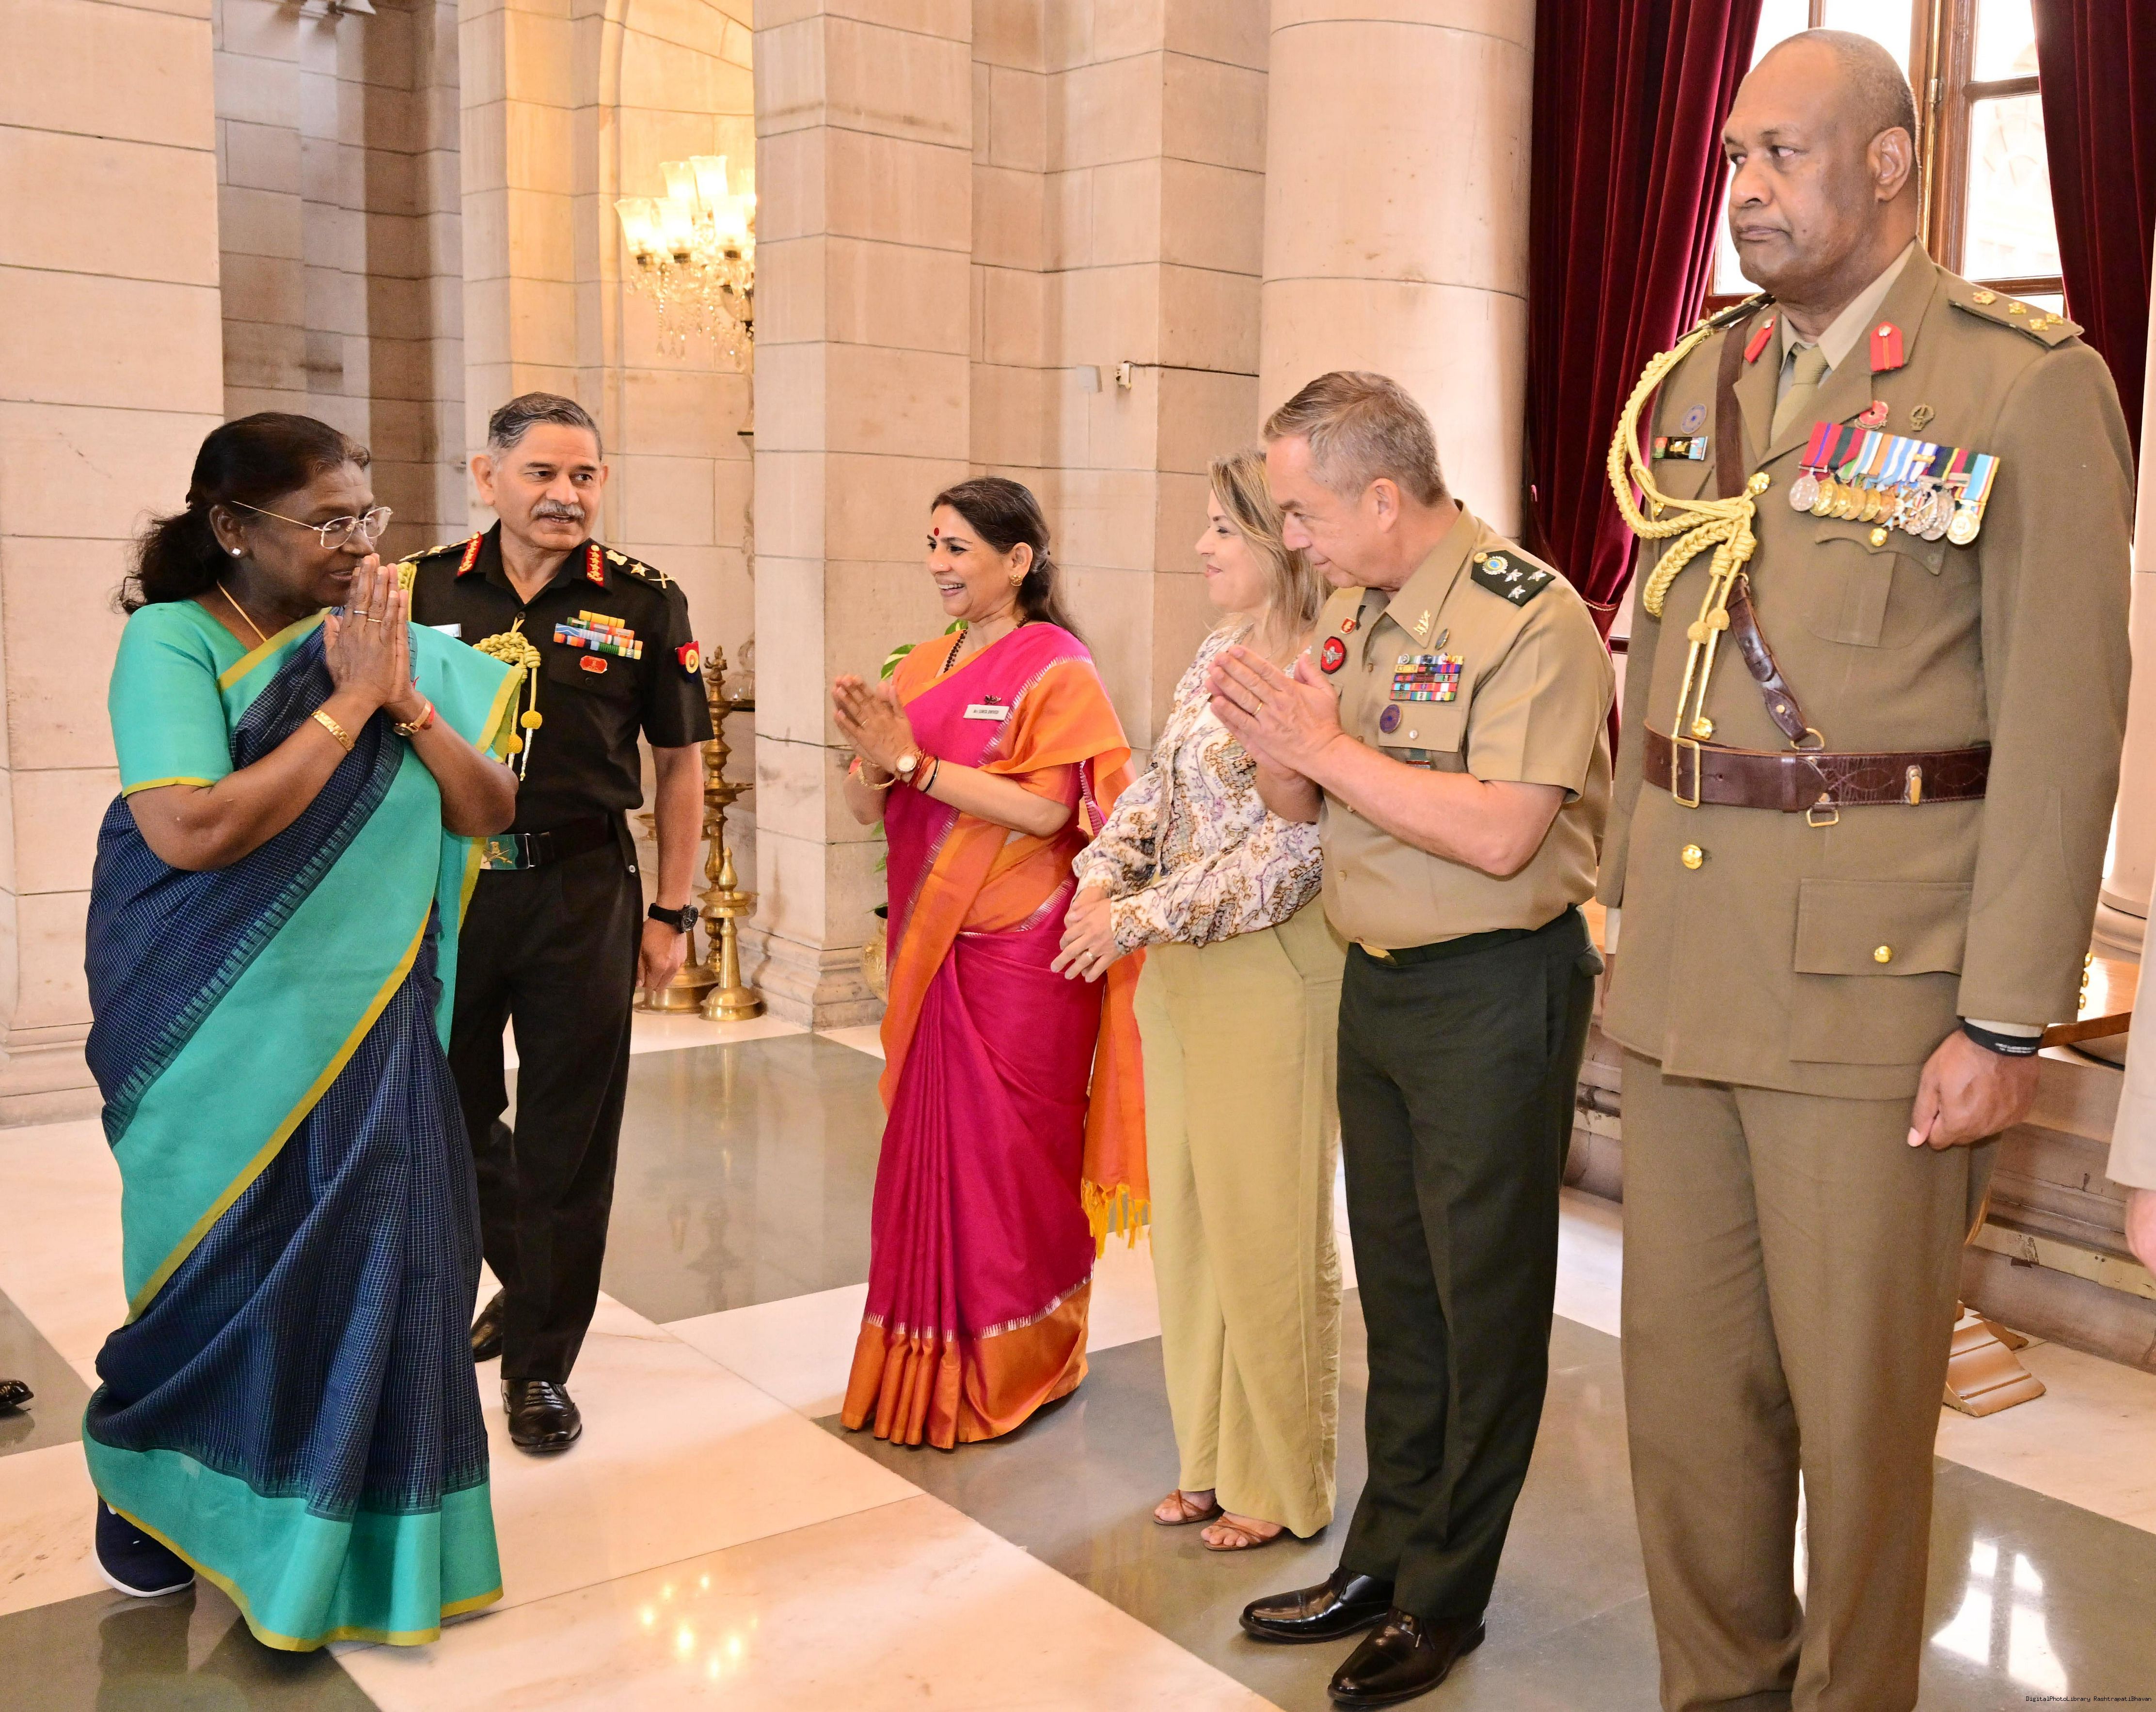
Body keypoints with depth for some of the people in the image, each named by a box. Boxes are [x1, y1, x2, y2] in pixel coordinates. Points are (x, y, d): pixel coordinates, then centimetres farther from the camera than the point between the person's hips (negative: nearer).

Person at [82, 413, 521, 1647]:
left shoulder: (394, 644, 4)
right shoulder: (171, 638, -11)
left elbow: (489, 813, 0)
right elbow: (193, 829, -25)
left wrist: (408, 699, -15)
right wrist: (349, 700, -20)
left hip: (374, 1029, 4)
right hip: (229, 1038, -4)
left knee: (379, 1266, 7)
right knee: (223, 1278, 11)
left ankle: (351, 1533, 27)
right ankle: (159, 1509, 37)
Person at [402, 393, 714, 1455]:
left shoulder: (644, 604, 0)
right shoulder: (422, 593, 3)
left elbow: (679, 764, 5)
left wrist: (671, 912, 1)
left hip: (581, 893, -2)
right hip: (445, 884, 2)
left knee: (566, 1140, 3)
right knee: (451, 1118, 15)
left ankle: (540, 1363, 19)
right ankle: (526, 1282, 41)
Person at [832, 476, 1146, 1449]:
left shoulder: (1056, 668, -8)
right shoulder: (923, 667, 11)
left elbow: (1046, 808, -19)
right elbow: (866, 809, 9)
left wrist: (915, 762, -18)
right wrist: (873, 760, -13)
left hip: (1021, 950, -6)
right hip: (932, 943, 6)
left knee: (1010, 1150, 2)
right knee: (930, 1140, 10)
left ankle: (1016, 1367, 17)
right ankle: (930, 1360, 24)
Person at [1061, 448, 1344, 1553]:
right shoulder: (1216, 656, 11)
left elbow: (1290, 849, -20)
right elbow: (1158, 785, 12)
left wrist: (1144, 917, -19)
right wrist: (1104, 875, -5)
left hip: (1271, 974, -8)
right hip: (1178, 968, 8)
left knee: (1267, 1228, 3)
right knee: (1188, 1215, 15)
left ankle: (1280, 1487, 20)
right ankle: (1211, 1459, 31)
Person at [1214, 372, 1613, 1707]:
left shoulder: (1530, 619, -17)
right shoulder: (1349, 611, 8)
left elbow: (1501, 834, -27)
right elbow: (1310, 808, 13)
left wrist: (1332, 744, -21)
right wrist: (1273, 743, -9)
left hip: (1494, 992, -8)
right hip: (1373, 980, 8)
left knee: (1484, 1299, 6)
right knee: (1396, 1286, 17)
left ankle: (1445, 1598, 20)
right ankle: (1383, 1559, 31)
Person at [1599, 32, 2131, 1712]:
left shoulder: (2029, 387, -5)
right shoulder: (1696, 383, 12)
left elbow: (2063, 723, -9)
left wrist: (2010, 1021, -12)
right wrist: (1632, 909, 15)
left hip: (1874, 974, -5)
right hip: (1685, 971, 6)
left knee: (1856, 1397, 7)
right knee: (1685, 1372, 13)